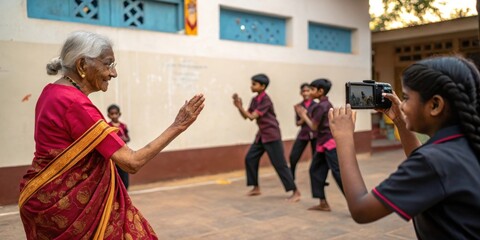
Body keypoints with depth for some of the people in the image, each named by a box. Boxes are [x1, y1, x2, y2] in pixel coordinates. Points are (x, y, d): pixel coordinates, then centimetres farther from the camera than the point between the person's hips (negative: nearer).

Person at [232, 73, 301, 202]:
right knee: (250, 158, 8)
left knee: (279, 164, -7)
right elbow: (245, 116, 9)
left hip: (272, 135, -9)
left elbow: (252, 117, -23)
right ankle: (256, 188, 22)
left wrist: (240, 106, -19)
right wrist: (239, 106, -6)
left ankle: (296, 192, 0)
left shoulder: (266, 100, -19)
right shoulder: (255, 100, 8)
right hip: (261, 135, 9)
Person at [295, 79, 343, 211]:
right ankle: (323, 203, 19)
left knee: (338, 172, -11)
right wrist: (306, 114, 14)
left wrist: (303, 115, 0)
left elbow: (314, 127, -14)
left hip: (329, 144, -11)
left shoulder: (321, 106, -16)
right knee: (316, 170, 13)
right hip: (325, 143, 11)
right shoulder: (326, 104, 14)